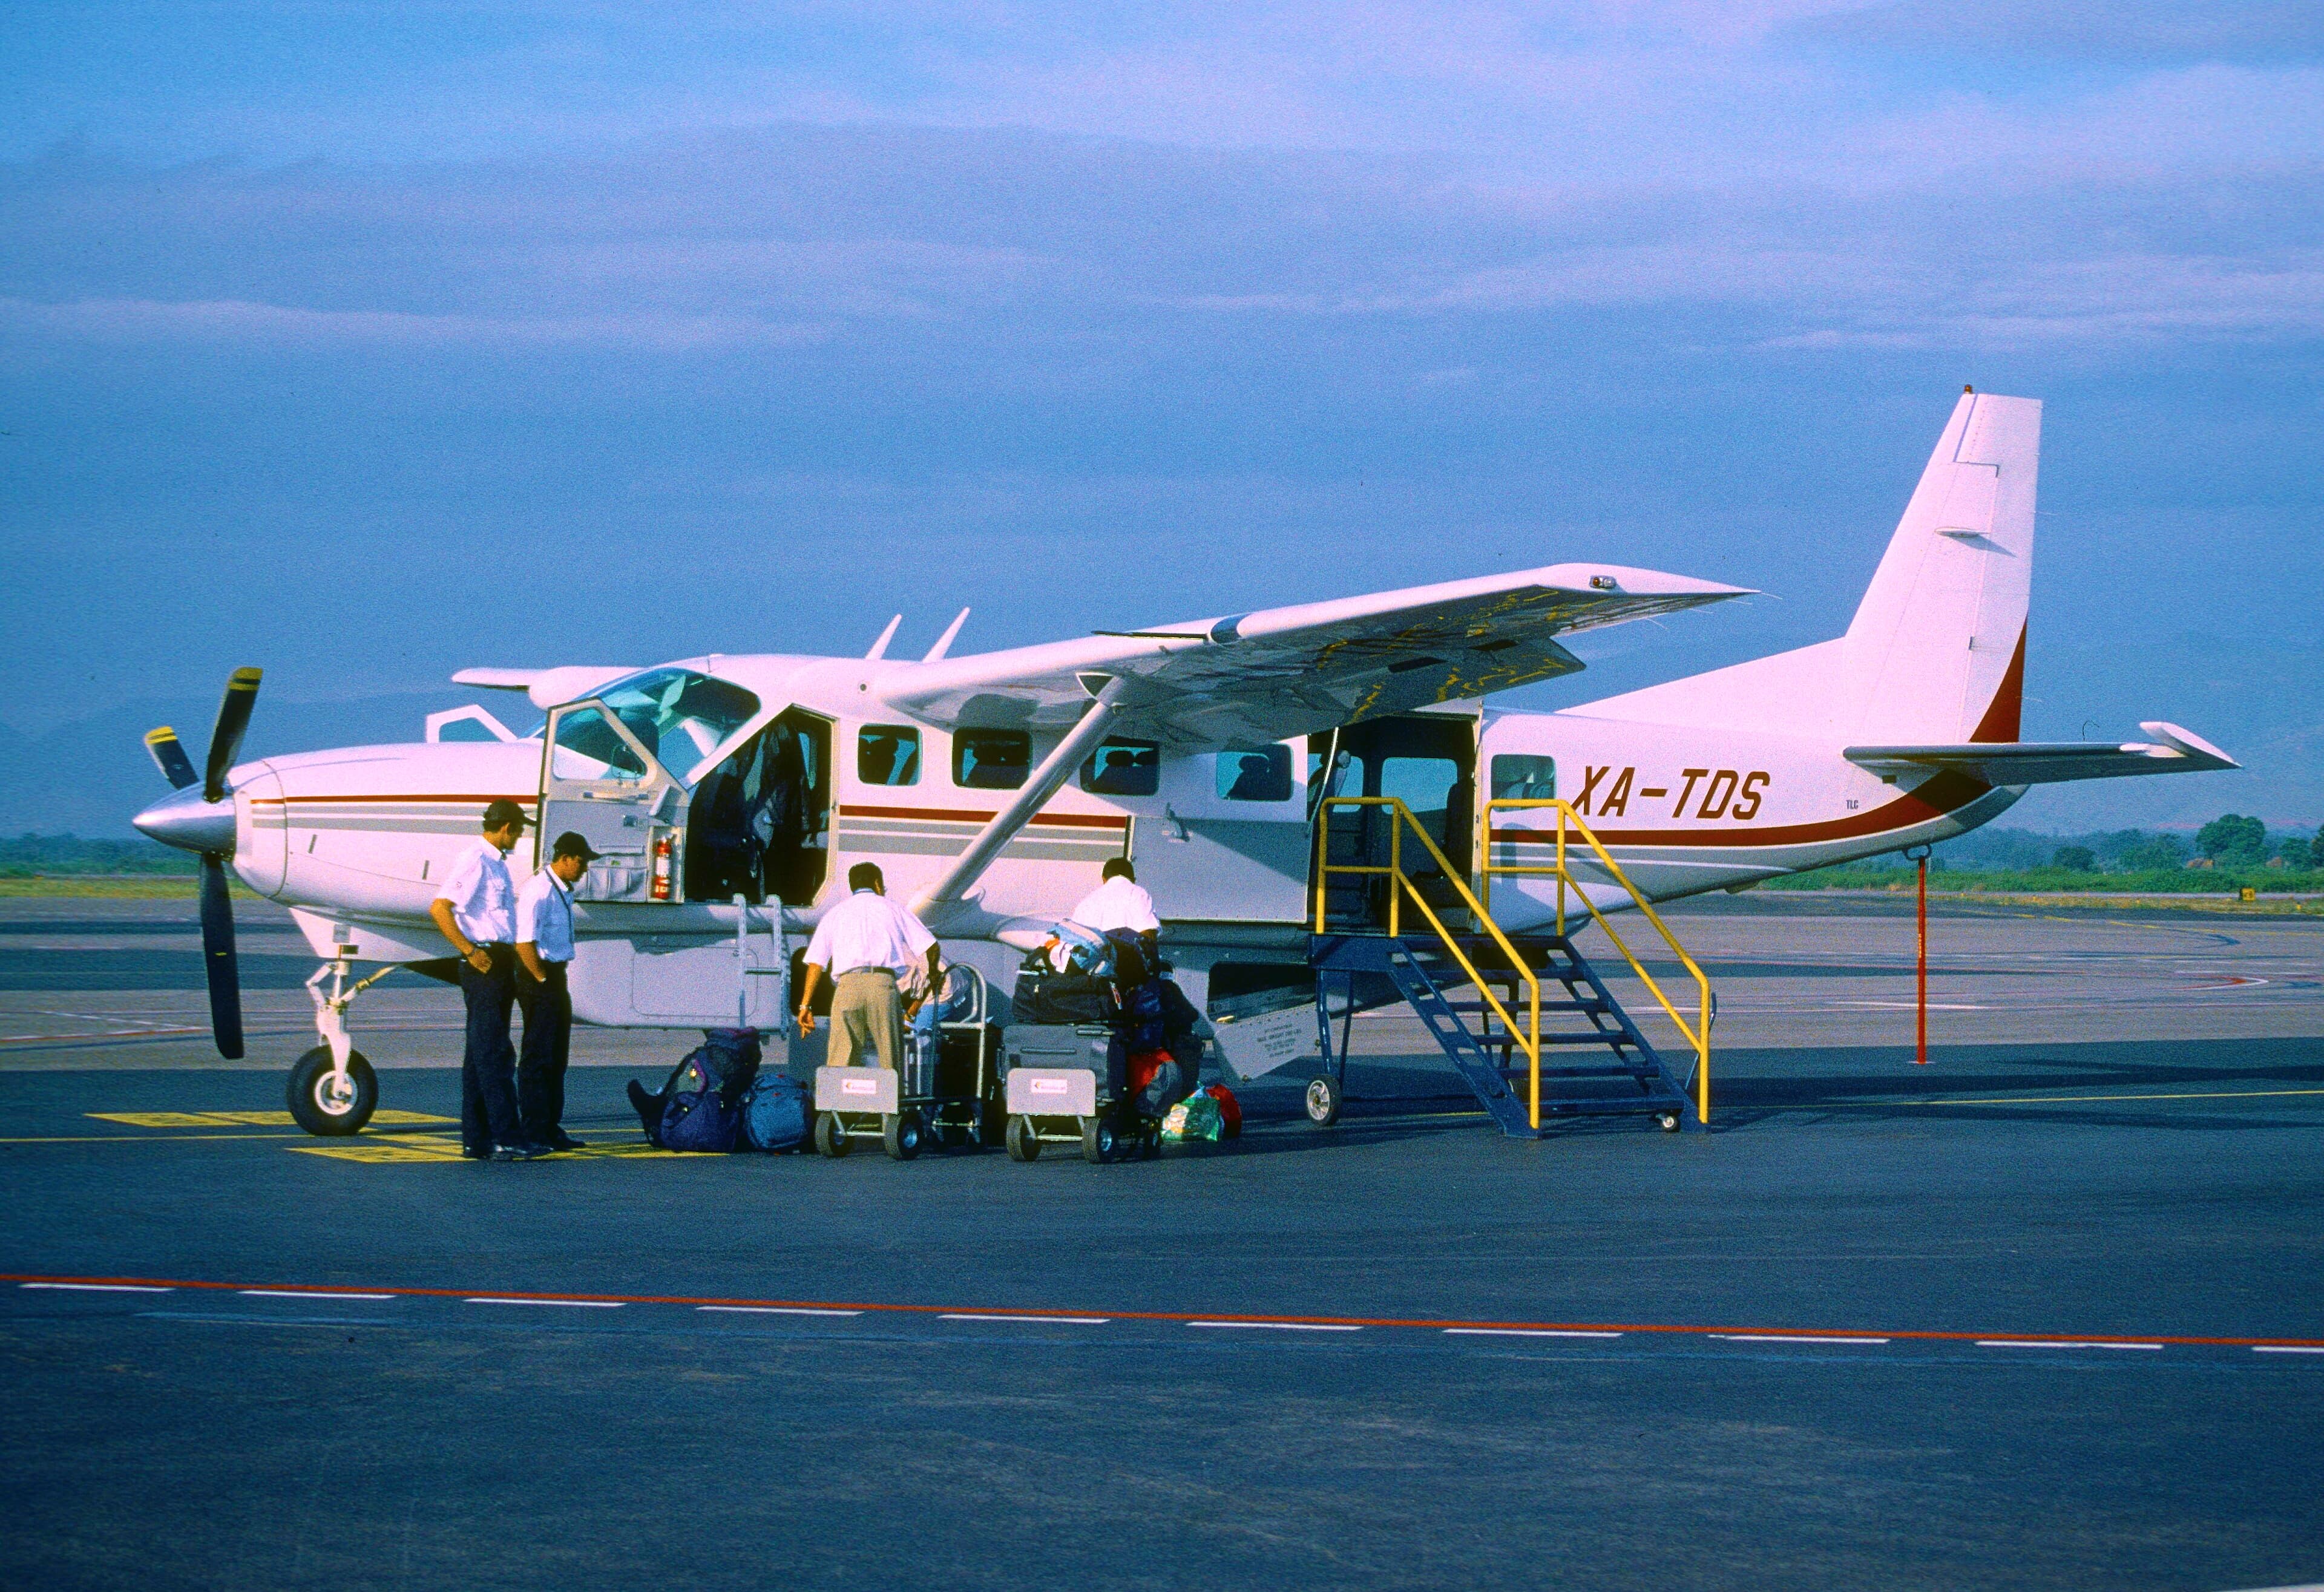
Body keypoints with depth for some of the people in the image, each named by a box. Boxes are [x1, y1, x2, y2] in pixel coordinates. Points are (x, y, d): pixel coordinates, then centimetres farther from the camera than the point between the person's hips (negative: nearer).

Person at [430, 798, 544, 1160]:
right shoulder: (475, 861, -12)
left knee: (483, 1052, 10)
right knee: (492, 1053, -11)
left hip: (501, 964, 10)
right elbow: (439, 908, -22)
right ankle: (506, 1138, -14)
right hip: (485, 964, -10)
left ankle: (476, 1139, 13)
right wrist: (470, 951, -20)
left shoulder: (497, 864, 18)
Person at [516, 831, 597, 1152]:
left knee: (557, 1057, 13)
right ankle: (533, 1132, -4)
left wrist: (557, 980, 17)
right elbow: (524, 941, -23)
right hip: (538, 979, -10)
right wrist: (541, 979, -17)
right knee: (537, 1057, -7)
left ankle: (551, 1128, 19)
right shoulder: (539, 890, -17)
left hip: (556, 977, 10)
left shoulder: (564, 890, 15)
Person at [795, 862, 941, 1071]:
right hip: (884, 983, -1)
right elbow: (930, 946, 15)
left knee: (840, 1063, -3)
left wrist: (805, 1006, 10)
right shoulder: (890, 908, 20)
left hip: (847, 984, 1)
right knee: (891, 1062, 3)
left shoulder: (835, 914, 22)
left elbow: (816, 962, 11)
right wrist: (934, 973, 34)